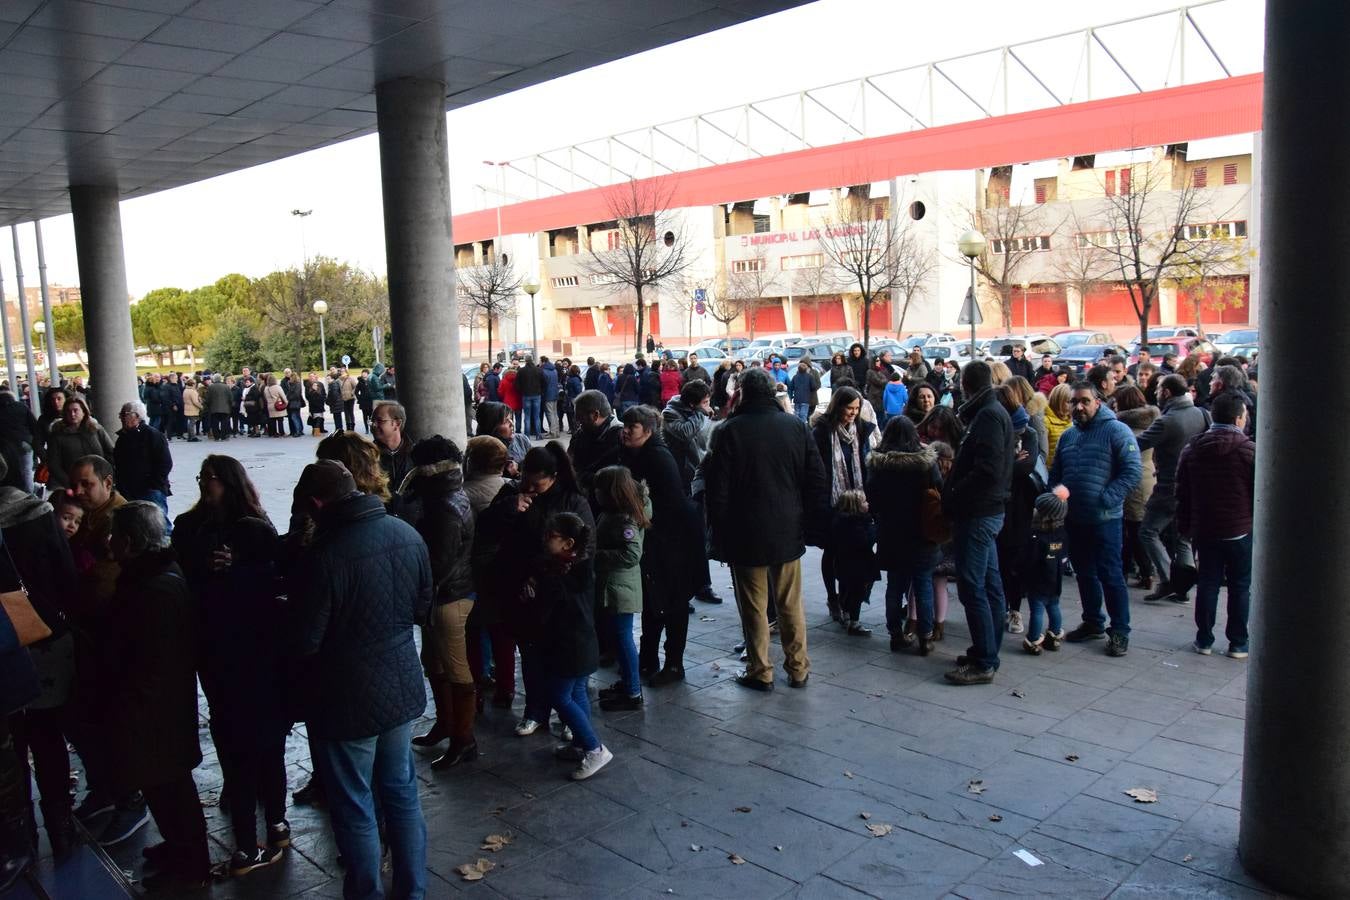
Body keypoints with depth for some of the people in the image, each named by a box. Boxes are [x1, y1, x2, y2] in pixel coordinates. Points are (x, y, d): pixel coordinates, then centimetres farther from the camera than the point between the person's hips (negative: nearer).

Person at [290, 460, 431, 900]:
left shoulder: (323, 556, -26)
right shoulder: (407, 534, -5)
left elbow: (304, 643, -19)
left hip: (346, 701, -6)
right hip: (402, 689, 6)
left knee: (354, 810, 12)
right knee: (402, 793, 20)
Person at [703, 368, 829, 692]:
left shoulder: (728, 431, -10)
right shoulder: (795, 426, -1)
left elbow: (717, 490, -10)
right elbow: (818, 480, 1)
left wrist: (718, 535, -1)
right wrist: (815, 527, 9)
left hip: (746, 535, -3)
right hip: (788, 532, 3)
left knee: (753, 607, 8)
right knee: (791, 605, 14)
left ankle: (760, 672, 15)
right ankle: (798, 669, 23)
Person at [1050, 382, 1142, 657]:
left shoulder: (1116, 431, -8)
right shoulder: (1068, 436, 13)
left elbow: (1132, 471, -14)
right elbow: (1055, 475, 21)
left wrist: (1105, 499, -20)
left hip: (1105, 520, -6)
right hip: (1074, 519, 7)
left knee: (1110, 575, -2)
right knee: (1084, 573, 16)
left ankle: (1120, 631, 9)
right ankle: (1093, 623, 29)